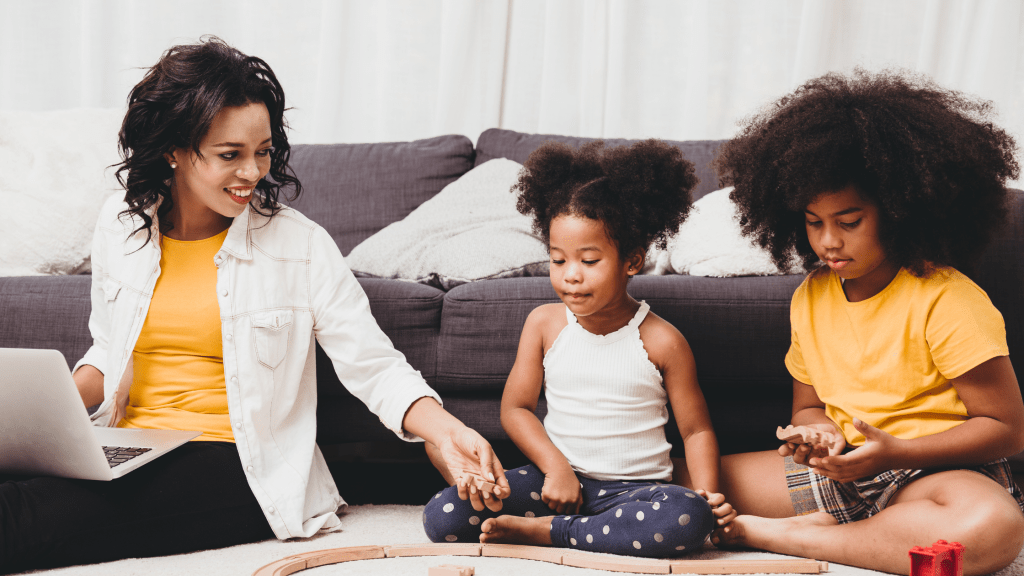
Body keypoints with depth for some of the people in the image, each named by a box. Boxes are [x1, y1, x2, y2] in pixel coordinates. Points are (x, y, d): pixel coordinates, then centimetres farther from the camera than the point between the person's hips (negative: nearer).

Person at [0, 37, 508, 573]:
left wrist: (445, 429, -22)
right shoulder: (121, 223, 9)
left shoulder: (301, 245, -3)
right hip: (125, 450, 4)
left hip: (238, 468, -4)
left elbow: (375, 367, -4)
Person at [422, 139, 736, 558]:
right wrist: (554, 466, -10)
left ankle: (545, 532, -21)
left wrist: (708, 496, -15)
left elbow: (696, 430, 2)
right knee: (441, 517, -19)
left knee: (689, 519, -37)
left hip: (635, 487, -1)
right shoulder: (544, 323, 4)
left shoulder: (661, 341, -3)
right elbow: (515, 407, 7)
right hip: (557, 478, 1)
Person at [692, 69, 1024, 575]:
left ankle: (782, 535, -26)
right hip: (839, 472, 5)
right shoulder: (809, 297, 6)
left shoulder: (946, 301, -14)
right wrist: (820, 433, -10)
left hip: (933, 470, -4)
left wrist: (894, 452, -23)